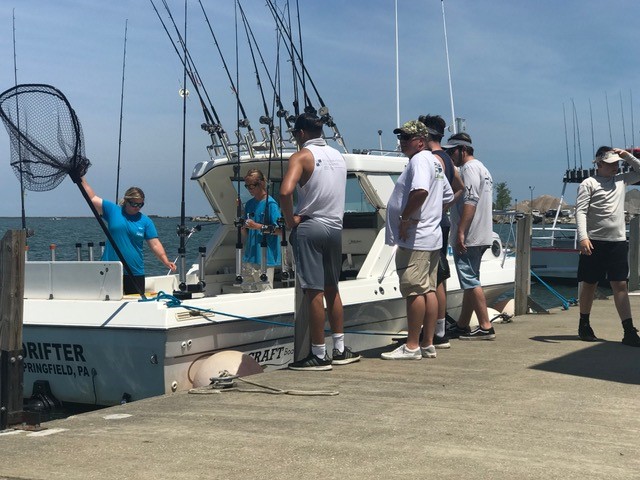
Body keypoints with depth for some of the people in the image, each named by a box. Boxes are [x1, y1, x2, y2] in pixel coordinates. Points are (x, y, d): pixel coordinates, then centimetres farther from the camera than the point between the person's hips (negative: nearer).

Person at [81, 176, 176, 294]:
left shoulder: (146, 221, 5)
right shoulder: (112, 210, 4)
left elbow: (155, 244, -1)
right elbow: (92, 198, 3)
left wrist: (166, 262, -13)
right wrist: (82, 179, -1)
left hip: (135, 273, 1)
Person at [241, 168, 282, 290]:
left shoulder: (270, 203, -9)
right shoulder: (249, 204, 14)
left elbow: (279, 229, -15)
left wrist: (257, 226, -18)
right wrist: (243, 227, -3)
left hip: (266, 257, -8)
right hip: (250, 256, 8)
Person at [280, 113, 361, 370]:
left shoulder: (302, 156, -9)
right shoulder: (338, 156, 14)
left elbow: (286, 191, -24)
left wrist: (291, 220, -11)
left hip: (309, 227, -7)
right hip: (335, 227, 7)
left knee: (314, 292, -4)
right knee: (331, 289, 16)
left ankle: (319, 356, -1)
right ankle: (340, 350, 19)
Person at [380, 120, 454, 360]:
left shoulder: (420, 160, -11)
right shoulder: (434, 161, 20)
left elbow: (420, 190, -30)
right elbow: (448, 195, 30)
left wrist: (405, 217, -20)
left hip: (414, 238, -10)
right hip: (432, 236, 10)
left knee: (414, 291, -7)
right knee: (429, 290, 10)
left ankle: (412, 347, -3)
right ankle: (428, 344, 14)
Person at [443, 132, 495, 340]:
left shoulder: (469, 168, -11)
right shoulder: (481, 168, 21)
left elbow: (470, 202, -22)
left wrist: (460, 233, -24)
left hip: (468, 238, -11)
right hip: (479, 237, 11)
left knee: (470, 281, -8)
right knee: (470, 281, 13)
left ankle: (485, 327, -7)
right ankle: (462, 326, 21)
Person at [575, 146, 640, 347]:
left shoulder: (621, 180, 15)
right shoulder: (589, 184, -3)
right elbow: (580, 211, -10)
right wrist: (583, 237, -22)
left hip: (618, 241, 4)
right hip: (594, 242, -4)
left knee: (620, 285, -2)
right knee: (589, 284, 7)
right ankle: (584, 326, 23)